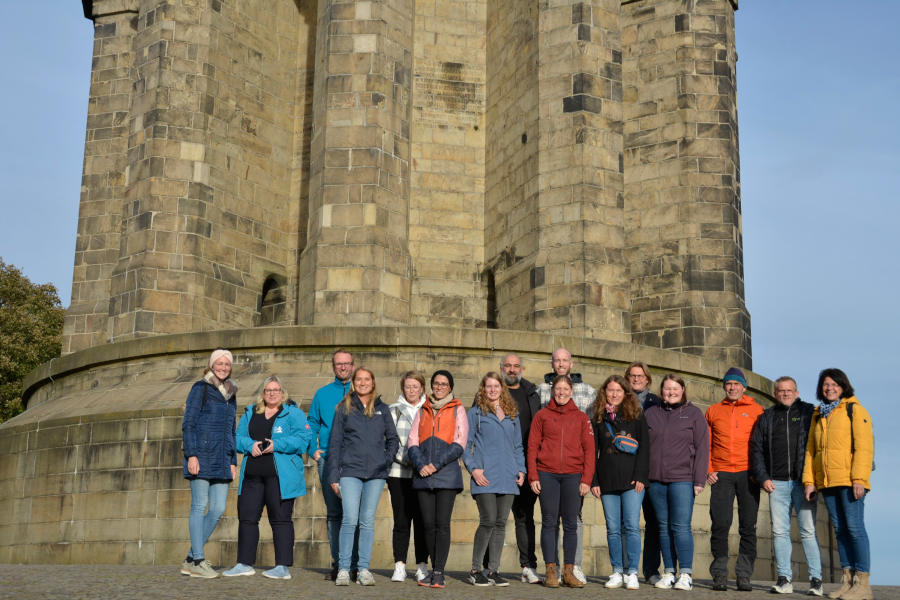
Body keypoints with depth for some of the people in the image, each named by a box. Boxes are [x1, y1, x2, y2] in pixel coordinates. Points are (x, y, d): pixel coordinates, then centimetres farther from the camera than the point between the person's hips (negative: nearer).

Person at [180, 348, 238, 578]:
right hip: (202, 457, -6)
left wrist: (233, 461, 17)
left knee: (218, 509, 1)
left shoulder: (230, 394, 19)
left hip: (222, 461, 6)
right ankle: (198, 560, 0)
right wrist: (191, 454, -14)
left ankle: (191, 559, 10)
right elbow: (188, 424, -5)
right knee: (200, 506, -5)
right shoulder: (200, 389, 0)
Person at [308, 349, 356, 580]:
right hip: (328, 459, 2)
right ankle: (337, 564, 8)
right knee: (333, 513, 4)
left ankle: (354, 564, -3)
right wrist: (313, 449, 2)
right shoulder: (322, 394, 15)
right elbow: (313, 424, 16)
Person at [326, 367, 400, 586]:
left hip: (376, 473, 2)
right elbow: (335, 443, 6)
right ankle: (343, 569, -5)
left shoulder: (382, 409, 12)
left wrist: (387, 460, 2)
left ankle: (364, 569, 8)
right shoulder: (344, 409, 7)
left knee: (368, 521, 4)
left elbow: (393, 438, 18)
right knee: (349, 520, -11)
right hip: (350, 472, -2)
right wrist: (333, 476, 1)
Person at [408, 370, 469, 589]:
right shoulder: (423, 411, 18)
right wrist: (421, 464, -9)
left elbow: (460, 443, -2)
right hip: (423, 475, 3)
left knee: (442, 523, -7)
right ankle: (434, 569, 13)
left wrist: (437, 463, -11)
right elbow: (413, 441, 9)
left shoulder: (457, 410, 8)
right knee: (428, 524, 4)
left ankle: (439, 572, -5)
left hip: (447, 473, -3)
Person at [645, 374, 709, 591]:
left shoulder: (693, 414, 5)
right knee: (664, 528, 6)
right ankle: (669, 573, 12)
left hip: (682, 479, -3)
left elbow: (702, 448, 1)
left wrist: (699, 480, -6)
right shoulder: (651, 414, 13)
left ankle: (686, 574, -4)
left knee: (681, 527, -9)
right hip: (656, 480, 3)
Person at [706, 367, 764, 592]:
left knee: (748, 526, 0)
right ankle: (720, 573, 3)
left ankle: (744, 574, 8)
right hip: (721, 474, 1)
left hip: (747, 474, 0)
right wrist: (708, 470, 1)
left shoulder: (756, 410, 9)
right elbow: (705, 444, 13)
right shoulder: (713, 411, 13)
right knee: (720, 524, -5)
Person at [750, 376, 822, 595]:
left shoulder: (809, 413, 8)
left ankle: (816, 579, 1)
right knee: (779, 532, 2)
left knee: (808, 531, -4)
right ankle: (784, 579, 6)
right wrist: (763, 478, 1)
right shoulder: (766, 417, 15)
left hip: (803, 481, -3)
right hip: (777, 483, 3)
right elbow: (756, 449, 13)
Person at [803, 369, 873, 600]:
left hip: (849, 480, -6)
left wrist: (859, 478, -15)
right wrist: (809, 480, 9)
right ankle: (847, 579, 9)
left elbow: (864, 445, -6)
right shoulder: (818, 416, 20)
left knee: (854, 526, -8)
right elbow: (811, 449, 19)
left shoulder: (854, 410, 2)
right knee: (840, 529, 6)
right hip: (826, 482, 6)